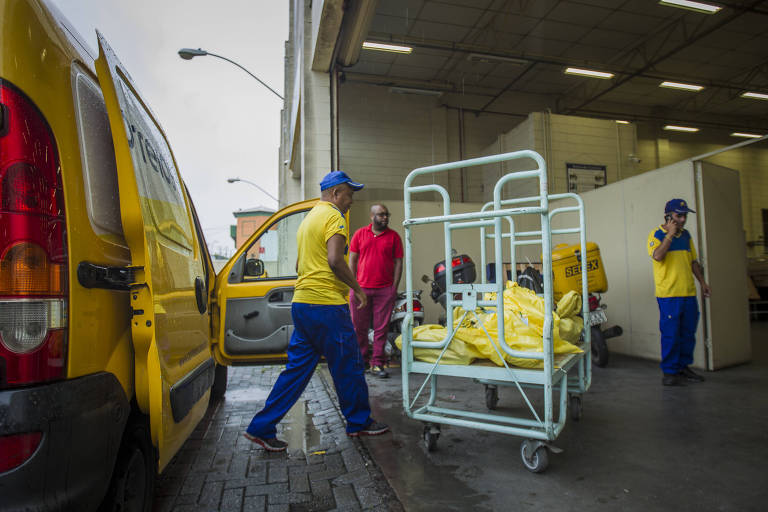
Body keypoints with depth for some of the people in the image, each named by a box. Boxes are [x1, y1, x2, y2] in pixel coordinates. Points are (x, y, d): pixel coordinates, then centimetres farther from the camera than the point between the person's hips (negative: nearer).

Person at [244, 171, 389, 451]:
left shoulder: (308, 219, 22)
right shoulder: (334, 216, -7)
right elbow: (335, 260, -20)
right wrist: (357, 288, -8)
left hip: (301, 303, 9)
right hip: (327, 304, -9)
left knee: (297, 369, 12)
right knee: (347, 367, 6)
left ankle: (262, 427, 13)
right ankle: (359, 422, 22)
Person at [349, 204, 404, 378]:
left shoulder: (394, 236, 6)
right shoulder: (360, 234, 8)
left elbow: (398, 262, 5)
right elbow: (352, 260, 9)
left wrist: (395, 287, -2)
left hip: (385, 290, -1)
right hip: (361, 288, 1)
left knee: (381, 329, 2)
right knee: (359, 328, 7)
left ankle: (377, 364, 11)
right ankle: (362, 360, 23)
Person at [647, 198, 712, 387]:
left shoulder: (686, 235, 15)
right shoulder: (656, 234, -5)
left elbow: (693, 261, 22)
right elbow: (657, 256, -23)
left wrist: (702, 281, 16)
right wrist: (670, 234, -18)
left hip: (689, 293, 7)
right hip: (668, 294, -7)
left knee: (688, 333, 12)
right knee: (670, 334, -3)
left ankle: (683, 366, 26)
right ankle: (669, 372, 5)